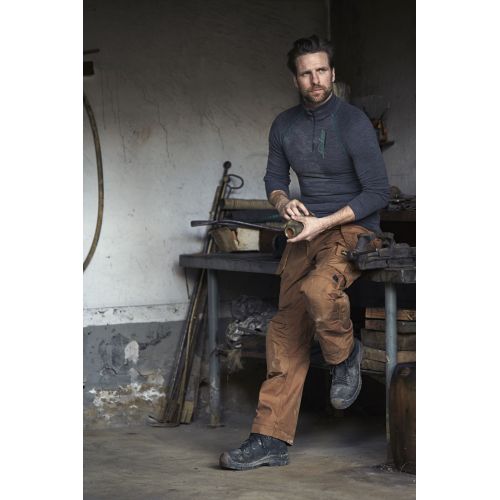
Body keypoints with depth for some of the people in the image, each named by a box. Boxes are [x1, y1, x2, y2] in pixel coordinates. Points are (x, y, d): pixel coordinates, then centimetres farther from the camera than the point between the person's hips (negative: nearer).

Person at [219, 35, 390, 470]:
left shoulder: (354, 123, -12)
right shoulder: (285, 126, 7)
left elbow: (378, 193, -13)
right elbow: (274, 178, 20)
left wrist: (324, 223, -18)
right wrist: (283, 202, -4)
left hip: (353, 229, -5)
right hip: (306, 234, 6)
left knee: (318, 289, -37)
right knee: (286, 334, -5)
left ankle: (345, 355, -5)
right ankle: (271, 440, -4)